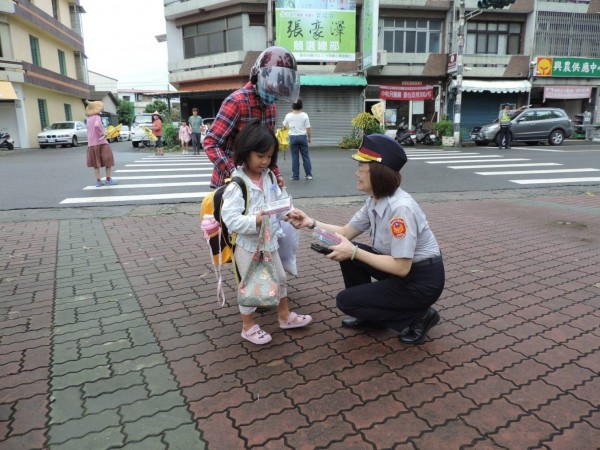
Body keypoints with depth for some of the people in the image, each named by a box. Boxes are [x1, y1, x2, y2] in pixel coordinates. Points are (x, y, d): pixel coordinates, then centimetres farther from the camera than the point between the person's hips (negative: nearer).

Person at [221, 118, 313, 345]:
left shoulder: (269, 177, 1)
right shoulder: (236, 184, -22)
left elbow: (281, 198, 10)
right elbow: (230, 218, -28)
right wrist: (254, 221, -40)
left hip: (269, 240, 8)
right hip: (247, 245, -7)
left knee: (279, 278, 21)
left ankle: (285, 316, 41)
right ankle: (248, 326, 28)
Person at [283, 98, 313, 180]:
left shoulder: (288, 115, -1)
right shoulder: (304, 115, -5)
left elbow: (284, 126, 15)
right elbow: (308, 128, -5)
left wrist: (284, 128, 38)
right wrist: (309, 137, 8)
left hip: (293, 137, 1)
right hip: (302, 136, -1)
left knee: (295, 157, 5)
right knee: (305, 156, 7)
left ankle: (295, 175, 7)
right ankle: (309, 174, 10)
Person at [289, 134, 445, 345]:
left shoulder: (401, 208, -30)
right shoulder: (374, 201, -2)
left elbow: (401, 267, -28)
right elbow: (346, 232, 6)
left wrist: (354, 252, -26)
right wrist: (311, 222, -6)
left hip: (422, 280, -8)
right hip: (400, 266, 8)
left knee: (346, 301, -5)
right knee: (347, 254, 3)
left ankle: (419, 316, 2)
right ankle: (368, 314, 17)